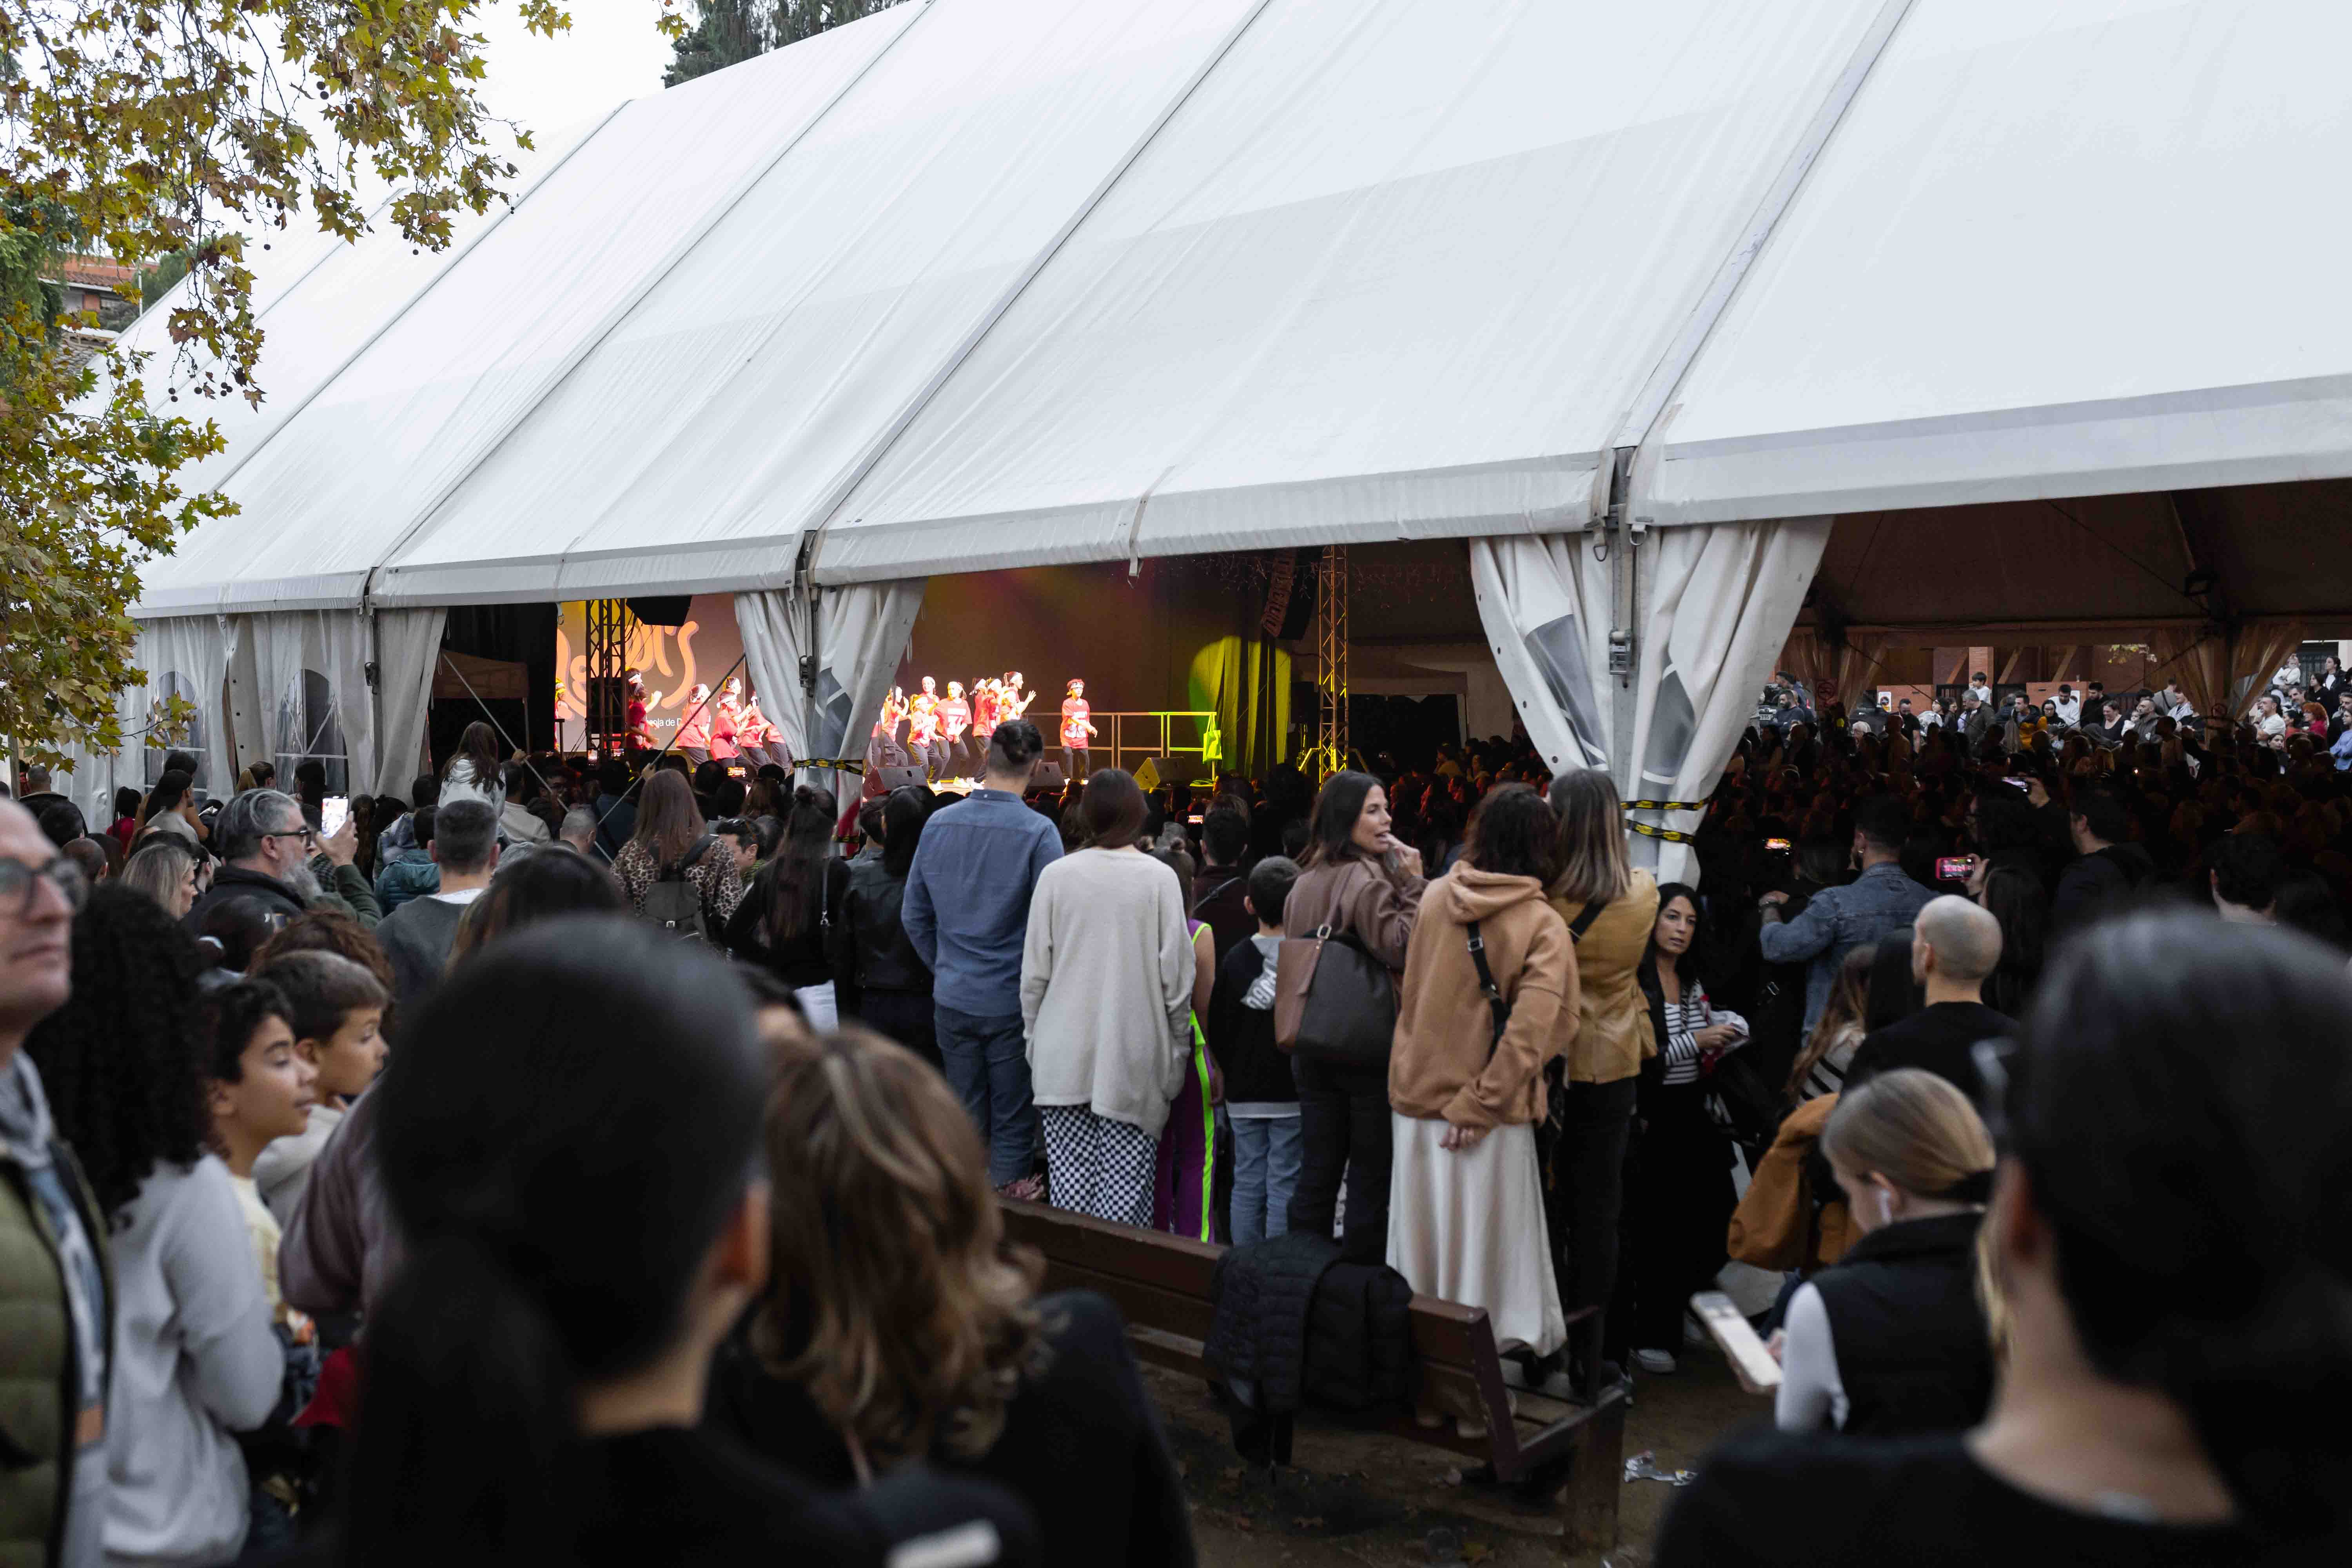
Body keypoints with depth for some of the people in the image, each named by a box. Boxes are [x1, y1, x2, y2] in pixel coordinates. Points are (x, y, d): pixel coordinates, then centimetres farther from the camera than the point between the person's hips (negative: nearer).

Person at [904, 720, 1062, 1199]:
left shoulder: (938, 823, 0)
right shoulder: (1038, 832, -15)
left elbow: (914, 916, 7)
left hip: (952, 1000, 4)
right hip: (1013, 1003, -4)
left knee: (966, 1118, 17)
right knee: (1012, 1123, 9)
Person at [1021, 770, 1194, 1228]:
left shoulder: (1056, 875, -1)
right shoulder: (1158, 878, -5)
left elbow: (1035, 972, 2)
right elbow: (1177, 973, -3)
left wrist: (1035, 1036, 14)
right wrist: (1177, 1051, 7)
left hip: (1064, 1057, 2)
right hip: (1134, 1057, -1)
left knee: (1069, 1181, 7)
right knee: (1125, 1190, 3)